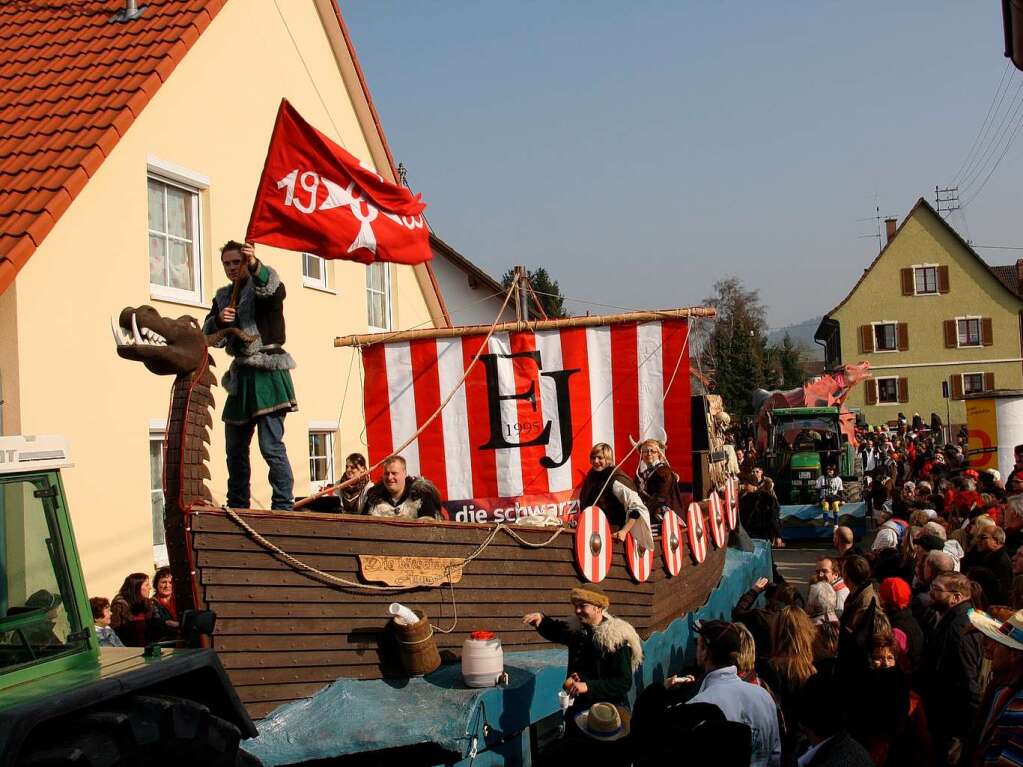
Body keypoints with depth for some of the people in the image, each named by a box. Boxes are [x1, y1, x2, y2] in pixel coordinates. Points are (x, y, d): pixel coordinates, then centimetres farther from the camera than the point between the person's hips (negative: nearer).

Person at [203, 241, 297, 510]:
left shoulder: (263, 284, 0)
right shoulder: (223, 296, 18)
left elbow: (275, 288, -26)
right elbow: (208, 335, 11)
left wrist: (255, 266, -44)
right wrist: (218, 320, -11)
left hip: (267, 374, -7)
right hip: (241, 374, 8)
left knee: (271, 446, -15)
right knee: (235, 449, 13)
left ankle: (284, 506, -12)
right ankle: (237, 506, 23)